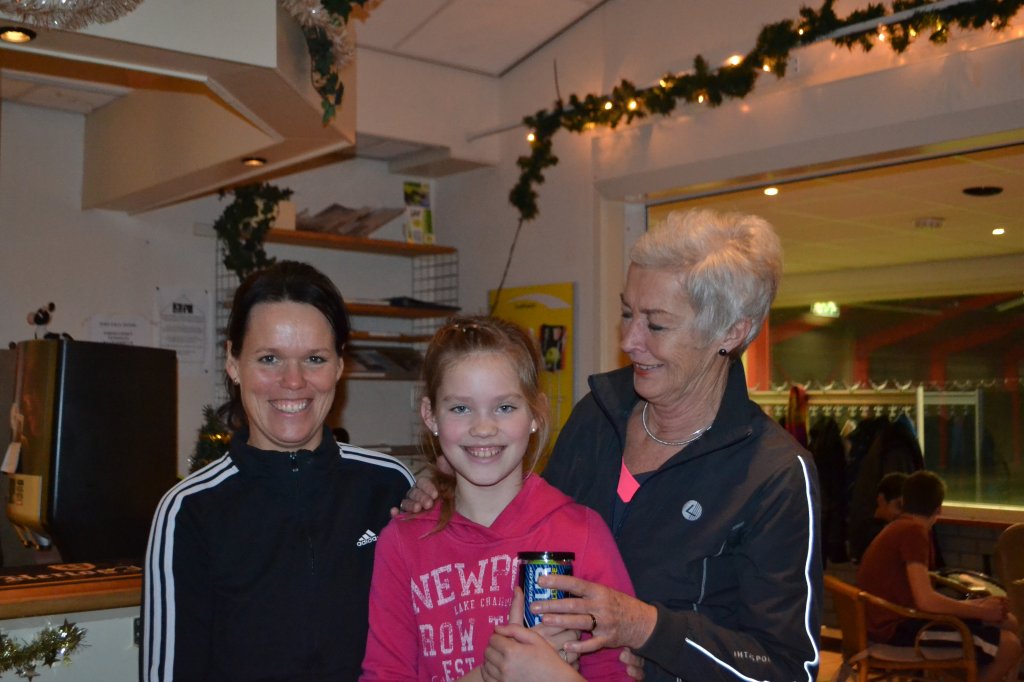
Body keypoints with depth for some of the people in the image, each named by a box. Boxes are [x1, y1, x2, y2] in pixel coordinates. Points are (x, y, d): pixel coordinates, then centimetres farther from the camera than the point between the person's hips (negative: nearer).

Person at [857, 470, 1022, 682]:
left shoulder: (899, 528, 13)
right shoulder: (913, 531, -17)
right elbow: (926, 601, -25)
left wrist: (977, 605, 11)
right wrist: (981, 610, -11)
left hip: (897, 616, 10)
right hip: (897, 627, -10)